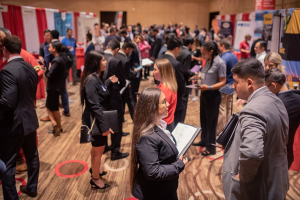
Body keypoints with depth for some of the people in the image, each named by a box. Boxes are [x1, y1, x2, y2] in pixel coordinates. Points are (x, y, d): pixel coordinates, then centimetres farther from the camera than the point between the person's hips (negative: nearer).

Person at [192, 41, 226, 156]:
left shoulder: (220, 63, -15)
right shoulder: (208, 61, 8)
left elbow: (223, 82, -16)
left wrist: (209, 87, -26)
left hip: (213, 95, -8)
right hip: (204, 94, 8)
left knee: (211, 121, 2)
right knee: (203, 119, 18)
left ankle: (211, 147, 15)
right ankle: (204, 141, 36)